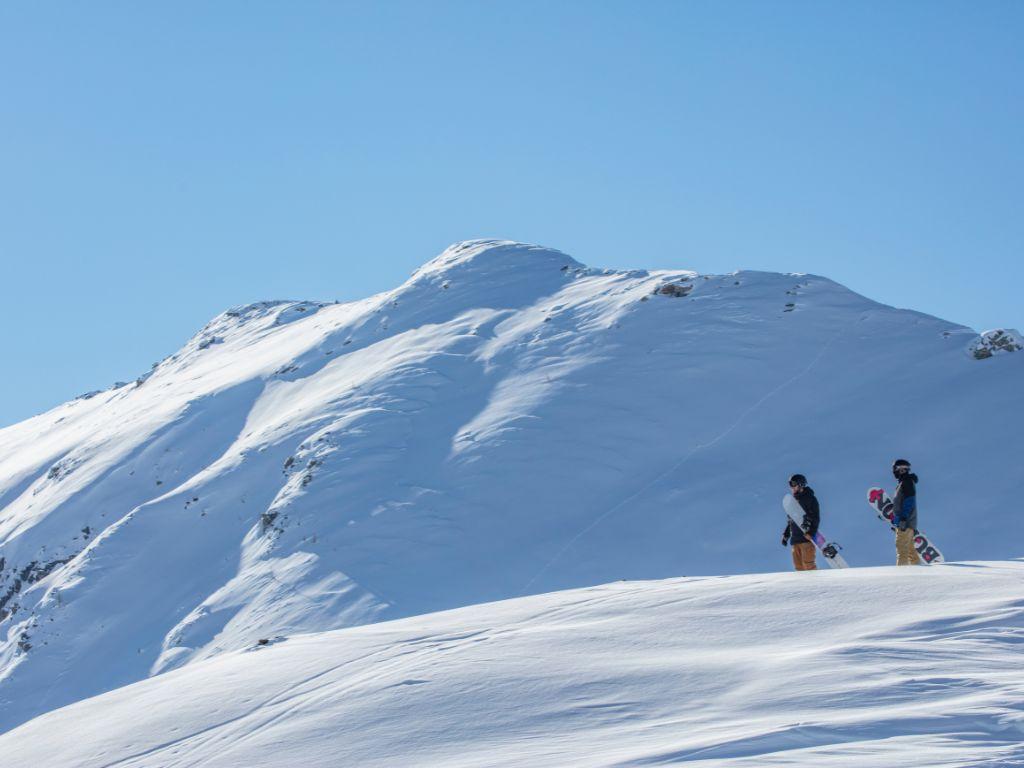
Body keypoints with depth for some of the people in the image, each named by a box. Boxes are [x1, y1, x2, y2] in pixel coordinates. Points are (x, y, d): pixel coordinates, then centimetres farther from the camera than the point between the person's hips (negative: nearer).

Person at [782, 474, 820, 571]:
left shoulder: (810, 499, -2)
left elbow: (816, 518, -9)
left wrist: (811, 532, -21)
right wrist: (786, 534, 19)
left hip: (807, 537, -8)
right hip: (795, 539, 8)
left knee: (808, 564, -14)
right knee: (798, 565, 3)